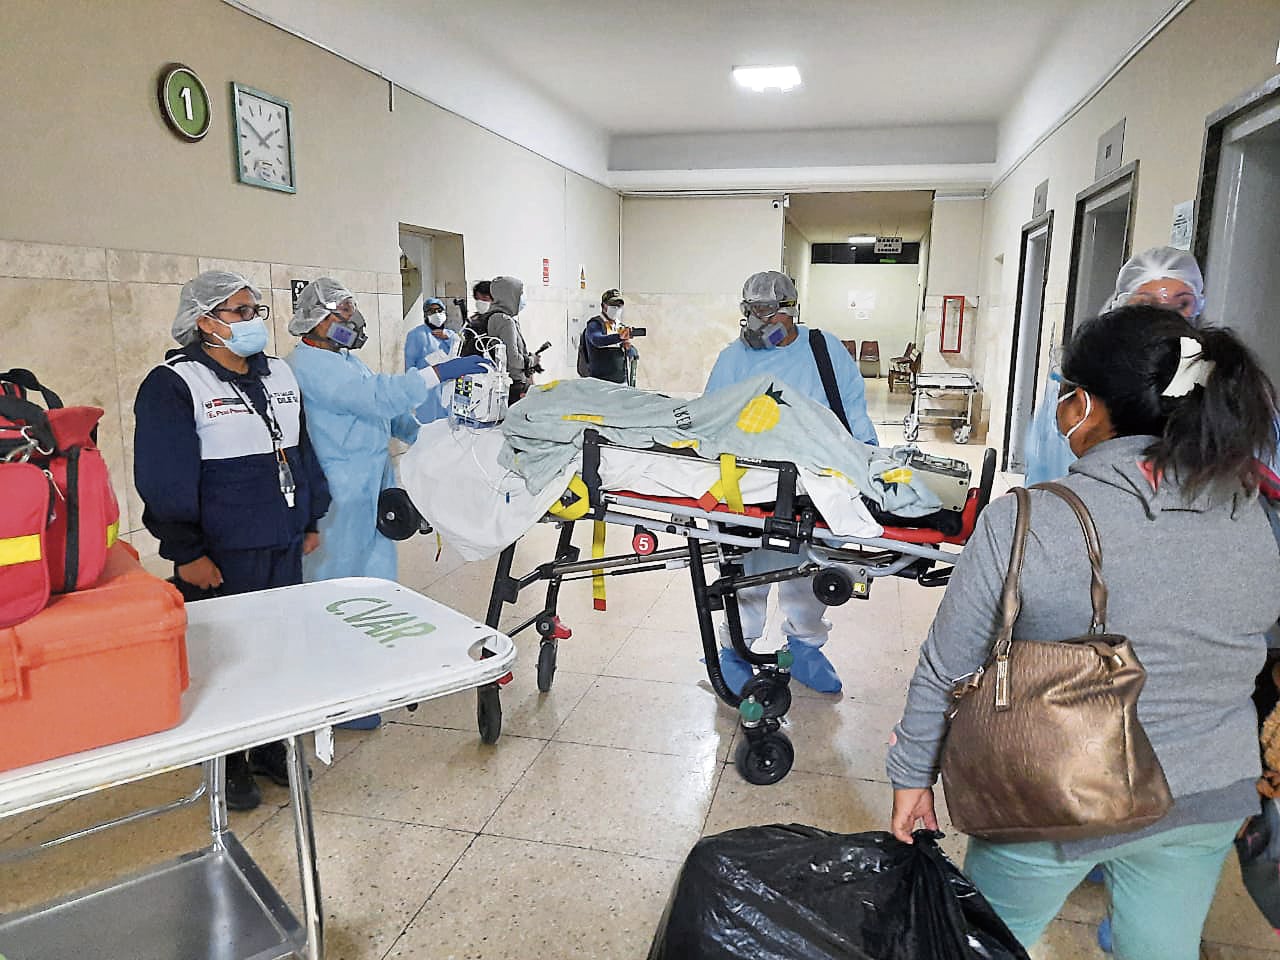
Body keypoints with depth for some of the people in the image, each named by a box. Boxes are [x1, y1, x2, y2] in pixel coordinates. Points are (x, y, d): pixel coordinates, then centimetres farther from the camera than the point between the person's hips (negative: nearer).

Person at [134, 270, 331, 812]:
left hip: (283, 546, 6)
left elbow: (301, 451, 18)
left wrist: (311, 519, 16)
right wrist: (186, 553, -15)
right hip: (220, 557, -6)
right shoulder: (174, 385, -10)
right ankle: (229, 766, 25)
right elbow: (164, 479, -14)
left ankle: (272, 750, 32)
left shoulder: (280, 375, 10)